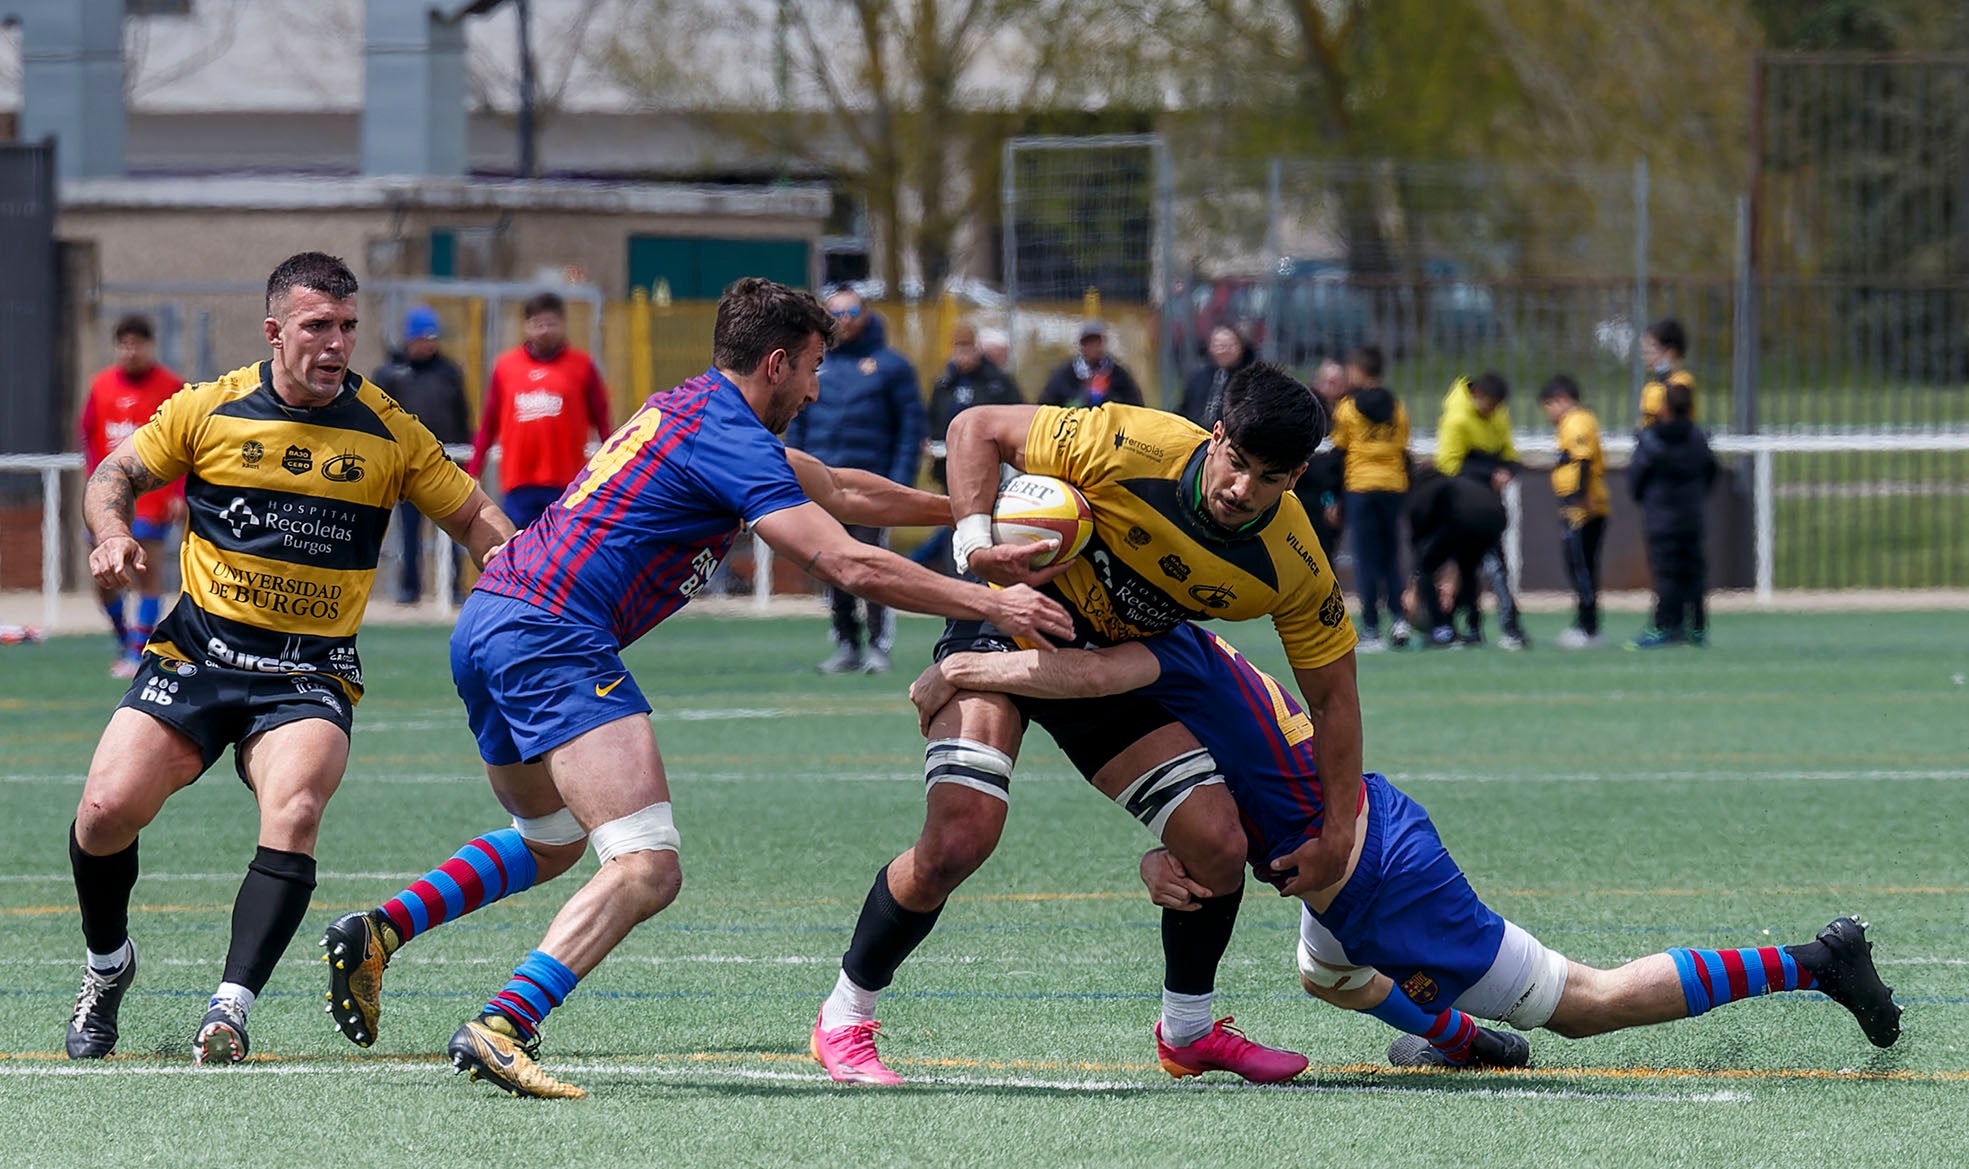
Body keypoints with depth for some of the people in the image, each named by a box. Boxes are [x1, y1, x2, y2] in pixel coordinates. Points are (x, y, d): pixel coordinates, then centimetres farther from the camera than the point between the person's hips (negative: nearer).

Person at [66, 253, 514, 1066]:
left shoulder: (387, 433, 0)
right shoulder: (207, 410, 0)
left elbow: (474, 517, 7)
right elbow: (116, 475, 12)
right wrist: (114, 533, -10)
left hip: (311, 677, -1)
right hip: (196, 654, 1)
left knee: (293, 813, -28)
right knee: (107, 809, -12)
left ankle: (230, 1009, -28)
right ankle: (108, 964, 18)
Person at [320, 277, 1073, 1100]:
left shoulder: (692, 410, 22)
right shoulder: (729, 439, -8)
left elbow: (840, 491, 34)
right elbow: (851, 566, -14)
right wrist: (989, 604, -7)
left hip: (487, 622, 10)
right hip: (554, 639, -10)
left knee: (550, 842, 31)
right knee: (647, 870, -17)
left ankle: (379, 931, 18)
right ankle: (501, 1029, -31)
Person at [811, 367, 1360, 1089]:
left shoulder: (1293, 568, -18)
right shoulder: (1134, 448, -30)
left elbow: (1333, 697, -5)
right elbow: (976, 430, -21)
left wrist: (1338, 836, -7)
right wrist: (977, 545, -33)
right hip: (1009, 628, -4)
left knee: (1219, 847, -6)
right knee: (957, 840, -21)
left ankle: (1188, 1032, 20)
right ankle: (844, 1020, -1)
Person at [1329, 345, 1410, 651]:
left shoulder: (1347, 407, -3)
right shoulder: (1396, 408, 7)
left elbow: (1338, 454, -2)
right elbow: (1404, 452, 10)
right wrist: (1407, 493, 18)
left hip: (1360, 488, -3)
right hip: (1393, 486, 3)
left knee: (1366, 560, -1)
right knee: (1391, 557, 13)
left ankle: (1371, 630, -3)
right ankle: (1398, 617, -2)